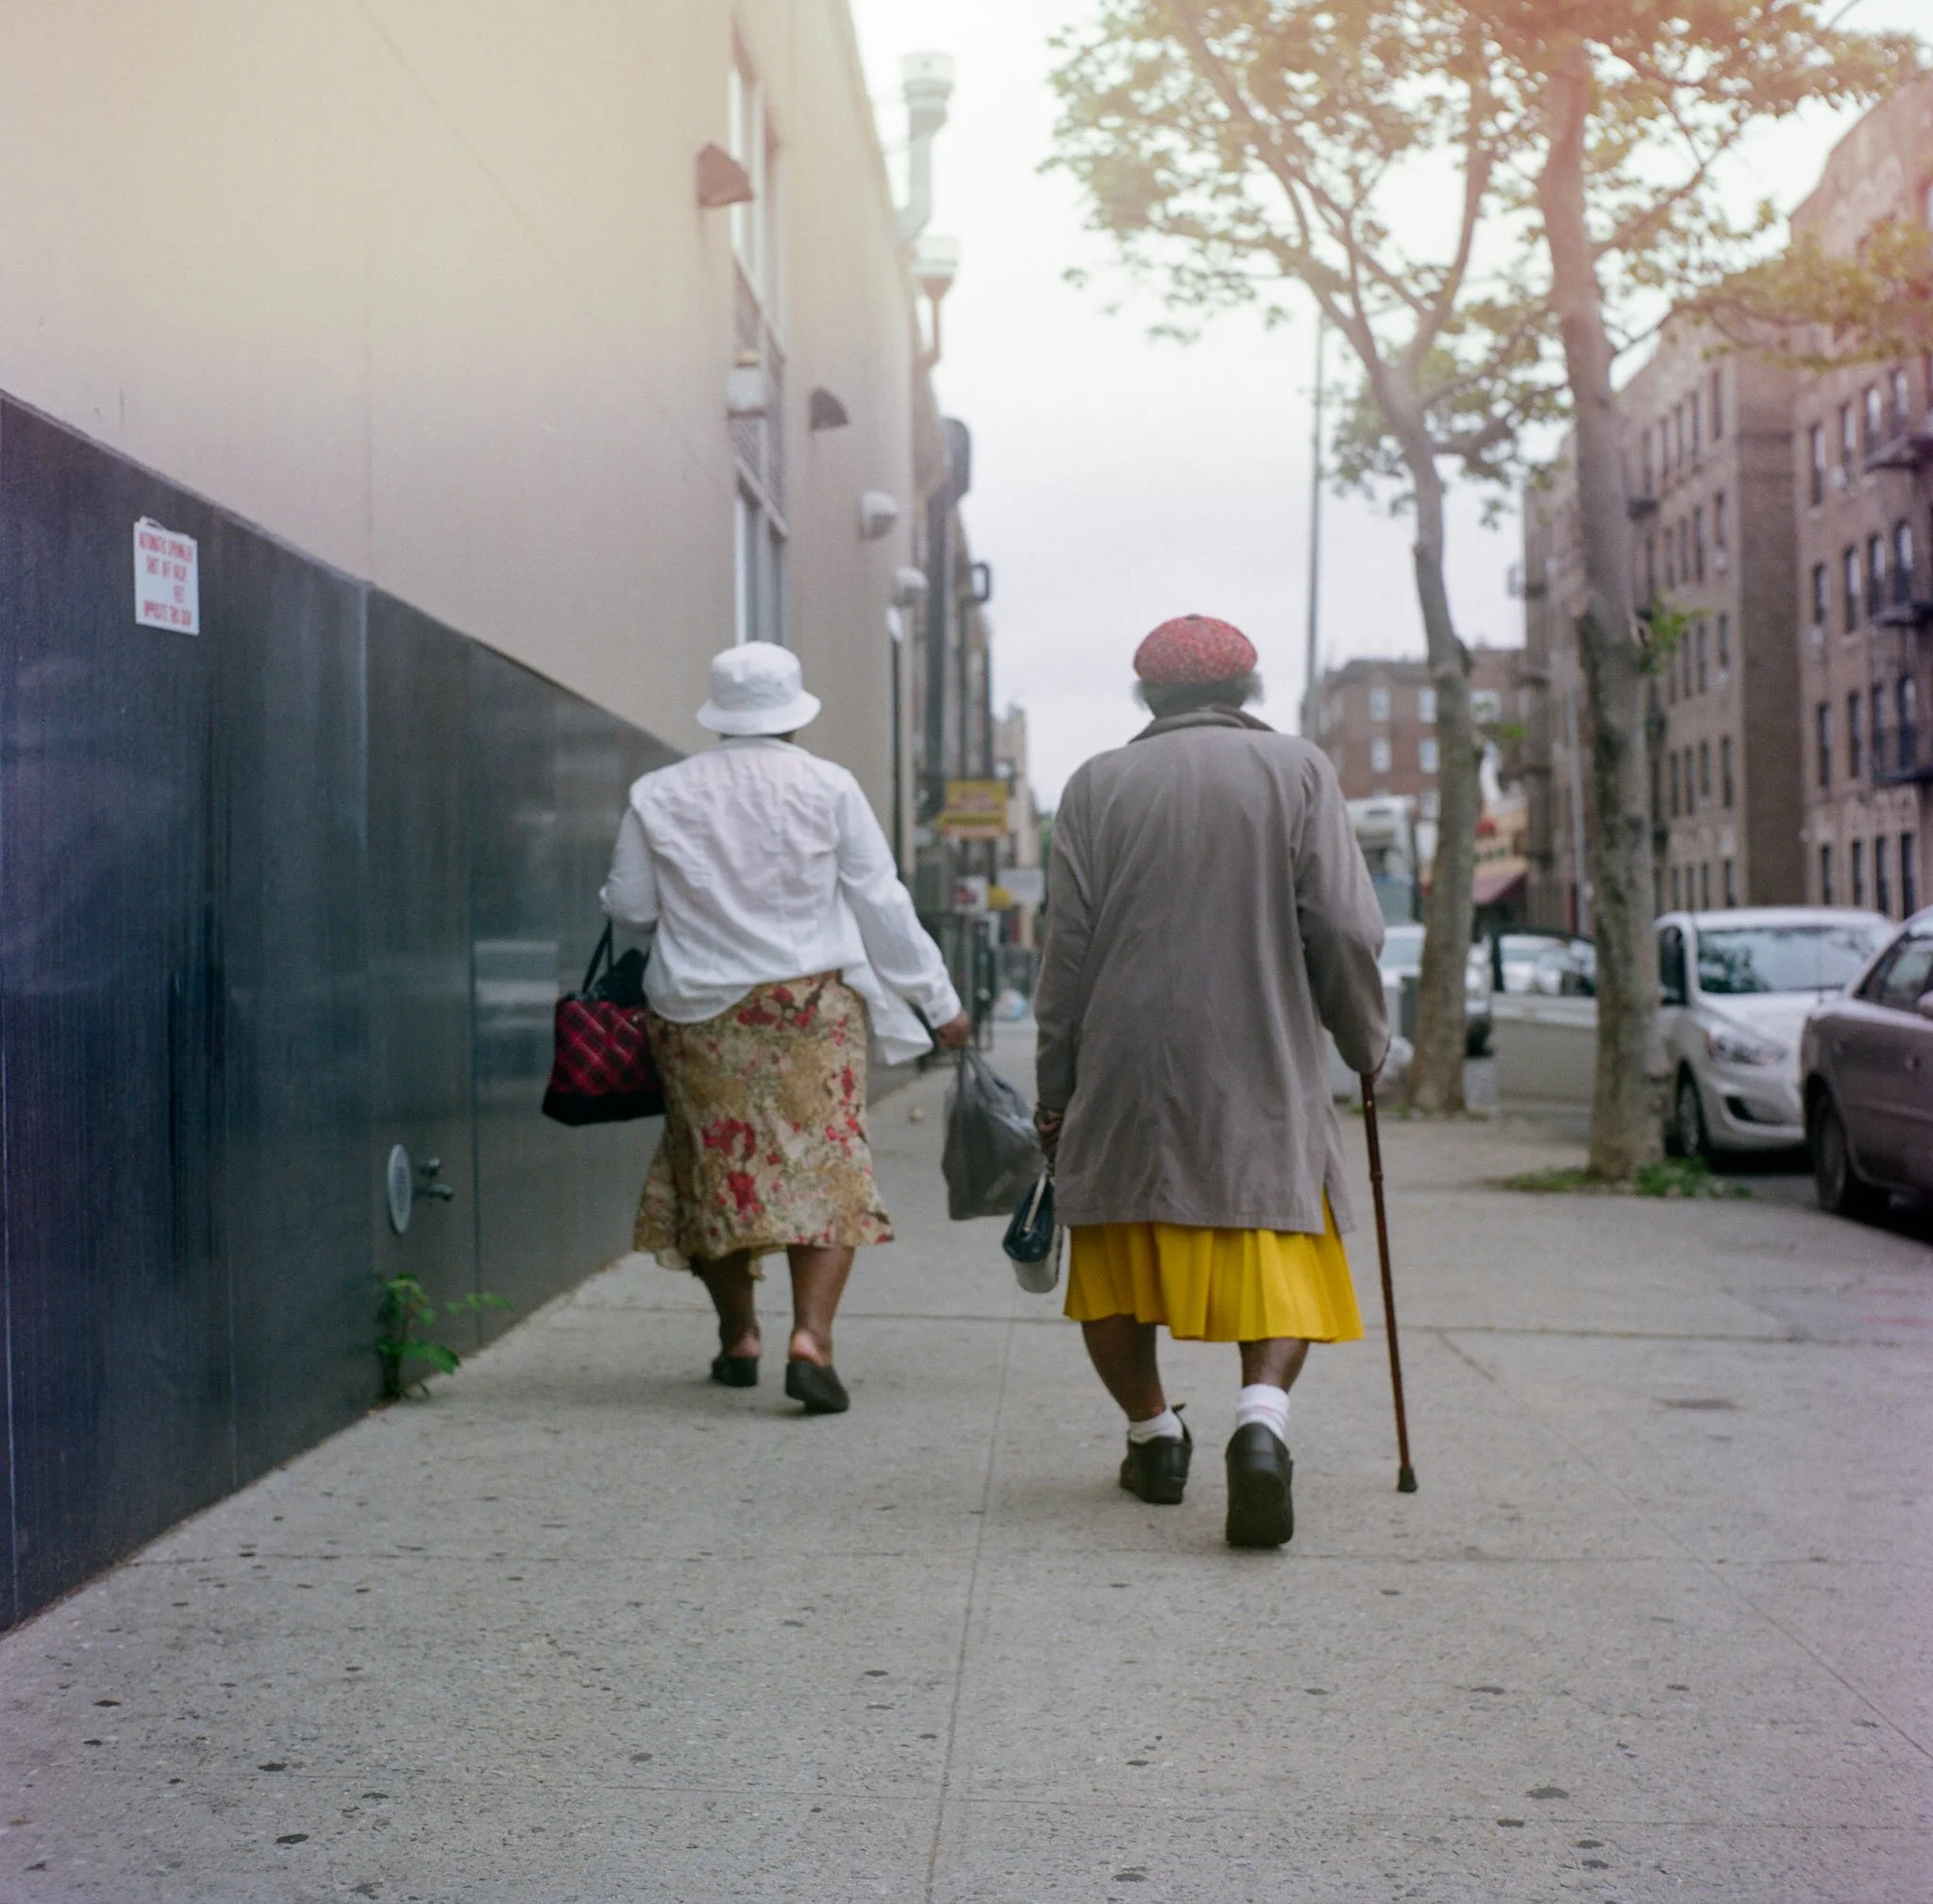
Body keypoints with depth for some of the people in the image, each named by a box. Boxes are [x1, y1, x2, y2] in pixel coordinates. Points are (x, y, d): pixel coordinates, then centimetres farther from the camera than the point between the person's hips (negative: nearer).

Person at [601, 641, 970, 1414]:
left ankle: (738, 1337, 23)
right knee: (826, 1164, -1)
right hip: (813, 1003, -2)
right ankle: (810, 1337, -16)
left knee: (716, 1166, 13)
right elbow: (881, 902, 0)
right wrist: (941, 1003, 7)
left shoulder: (658, 796, 2)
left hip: (699, 1010, 2)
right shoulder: (828, 787, -1)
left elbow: (629, 906, 7)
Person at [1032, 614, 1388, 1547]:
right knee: (1278, 1254, 2)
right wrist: (1365, 1042, 13)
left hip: (1124, 1062, 1)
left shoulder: (1098, 782, 6)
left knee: (1116, 1258, 15)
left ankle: (1152, 1434, 23)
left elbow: (1067, 947, 3)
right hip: (1262, 1067, -1)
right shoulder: (1297, 768, 3)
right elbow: (1345, 929, -2)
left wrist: (1054, 1089, 8)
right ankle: (1262, 1412, -21)